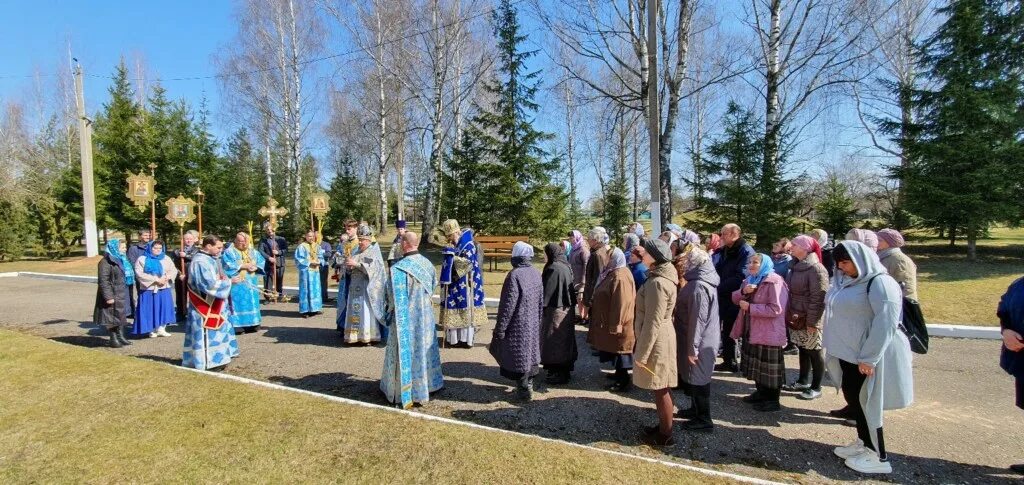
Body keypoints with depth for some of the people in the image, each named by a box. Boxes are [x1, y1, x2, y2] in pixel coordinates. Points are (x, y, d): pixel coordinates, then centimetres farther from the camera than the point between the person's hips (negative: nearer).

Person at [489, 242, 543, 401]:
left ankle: (524, 390, 14)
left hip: (518, 325, -7)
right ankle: (528, 384, 33)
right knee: (529, 353, 19)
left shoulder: (515, 275, -20)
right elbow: (541, 301, 9)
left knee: (518, 356, 6)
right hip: (533, 324, 7)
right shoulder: (536, 273, 1)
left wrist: (500, 328, -13)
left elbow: (508, 305, -20)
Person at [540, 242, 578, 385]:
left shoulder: (554, 268, -20)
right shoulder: (565, 266, 9)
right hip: (566, 307, 10)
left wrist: (541, 306, -12)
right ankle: (565, 370, 29)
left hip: (556, 309, -10)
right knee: (564, 339, 17)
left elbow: (547, 289, -19)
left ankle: (560, 373, 9)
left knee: (555, 340, 1)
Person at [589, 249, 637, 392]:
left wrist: (614, 325, -23)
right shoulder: (614, 273, 8)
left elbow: (620, 304, -27)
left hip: (617, 322, -10)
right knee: (615, 350, 20)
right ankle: (619, 374, 34)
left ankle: (625, 381, 11)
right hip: (611, 320, 10)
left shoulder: (619, 277, -25)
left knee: (619, 351, 0)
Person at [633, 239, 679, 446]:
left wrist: (642, 352, -19)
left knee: (660, 389, 6)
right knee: (661, 388, 21)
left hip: (656, 341, -10)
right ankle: (663, 426, 35)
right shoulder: (663, 275, 6)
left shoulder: (657, 283, -25)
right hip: (661, 337, 10)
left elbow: (653, 322, -24)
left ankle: (665, 435, 21)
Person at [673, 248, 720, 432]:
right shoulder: (703, 281, 8)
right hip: (705, 339, 10)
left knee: (698, 380, 4)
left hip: (700, 342, -10)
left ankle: (704, 420, 18)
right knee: (694, 378, 22)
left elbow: (698, 320, -26)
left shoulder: (699, 286, -25)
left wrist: (692, 348, -22)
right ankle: (696, 409, 38)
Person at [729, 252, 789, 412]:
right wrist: (743, 291, -12)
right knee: (757, 365, 20)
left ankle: (773, 400, 16)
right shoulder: (749, 280, 10)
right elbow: (735, 299, 9)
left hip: (769, 333, -9)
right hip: (752, 331, 9)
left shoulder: (774, 282, -18)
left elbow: (775, 309, -26)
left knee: (769, 367, 3)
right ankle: (760, 393, 35)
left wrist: (749, 307, -21)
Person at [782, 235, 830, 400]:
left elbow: (819, 298, -21)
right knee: (803, 351, 18)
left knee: (815, 353, 6)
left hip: (809, 320, -8)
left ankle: (816, 387, 17)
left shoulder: (816, 268, -18)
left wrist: (812, 321, -21)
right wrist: (789, 314, 13)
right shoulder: (796, 266, 9)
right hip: (796, 318, 8)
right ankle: (803, 381, 30)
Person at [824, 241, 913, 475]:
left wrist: (868, 358, -22)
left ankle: (878, 456, 16)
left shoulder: (880, 283, -18)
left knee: (864, 401, 1)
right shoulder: (846, 281, 7)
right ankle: (863, 443, 31)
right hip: (848, 351, 8)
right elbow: (837, 313, 15)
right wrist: (833, 346, 13)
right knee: (852, 397, 15)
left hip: (866, 356, -8)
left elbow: (885, 323, -22)